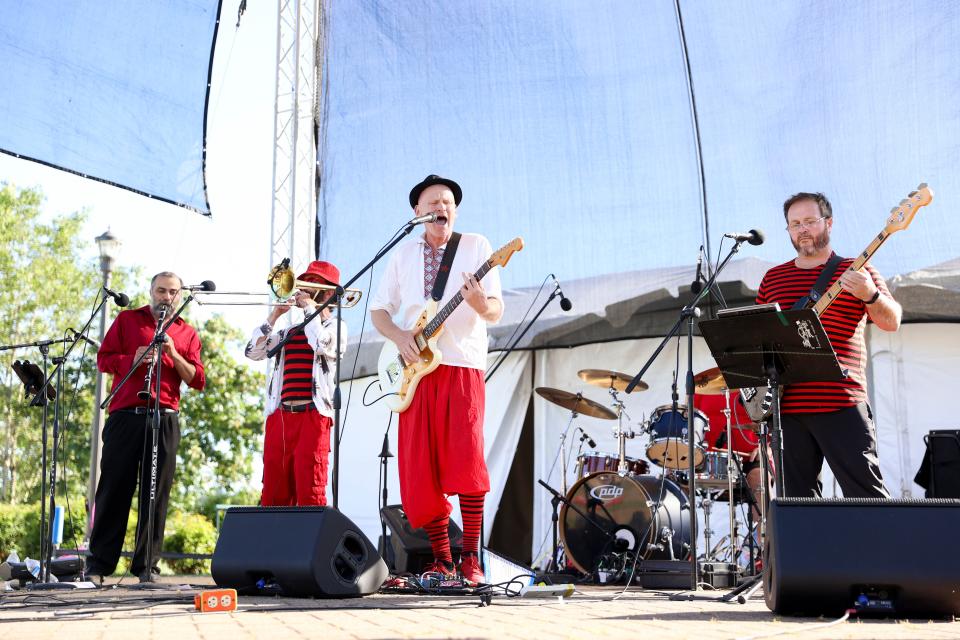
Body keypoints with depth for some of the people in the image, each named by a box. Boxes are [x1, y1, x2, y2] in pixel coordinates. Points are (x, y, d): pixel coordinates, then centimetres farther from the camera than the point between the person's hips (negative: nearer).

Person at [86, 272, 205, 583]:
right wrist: (133, 359, -11)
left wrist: (174, 355, -8)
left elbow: (198, 381, 7)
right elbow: (103, 359, 7)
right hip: (125, 415, -1)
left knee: (156, 493, 0)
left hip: (165, 420, 1)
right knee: (114, 488, -1)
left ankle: (147, 566, 4)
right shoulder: (127, 319, 14)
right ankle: (98, 564, 3)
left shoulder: (187, 333, 15)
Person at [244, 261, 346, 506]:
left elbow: (321, 345, -13)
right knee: (273, 494, 3)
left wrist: (310, 307, -1)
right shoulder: (288, 333, 25)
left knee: (309, 492, -12)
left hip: (312, 415, -5)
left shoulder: (335, 327, 9)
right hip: (279, 416, 6)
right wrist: (274, 315, 8)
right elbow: (253, 351, 14)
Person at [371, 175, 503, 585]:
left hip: (462, 366, -3)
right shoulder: (404, 255, 15)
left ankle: (470, 559, -5)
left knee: (464, 461, -14)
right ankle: (441, 560, 9)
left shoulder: (476, 246, 5)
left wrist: (478, 303, -24)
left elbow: (496, 312, -1)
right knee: (419, 469, -1)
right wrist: (399, 336, -2)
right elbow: (378, 310, 18)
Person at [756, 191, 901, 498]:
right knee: (798, 498, 7)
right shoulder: (773, 278, 16)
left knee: (867, 492, -7)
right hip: (786, 405, 4)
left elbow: (891, 322, -6)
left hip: (841, 404, -4)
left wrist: (870, 295, -26)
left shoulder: (855, 272, 5)